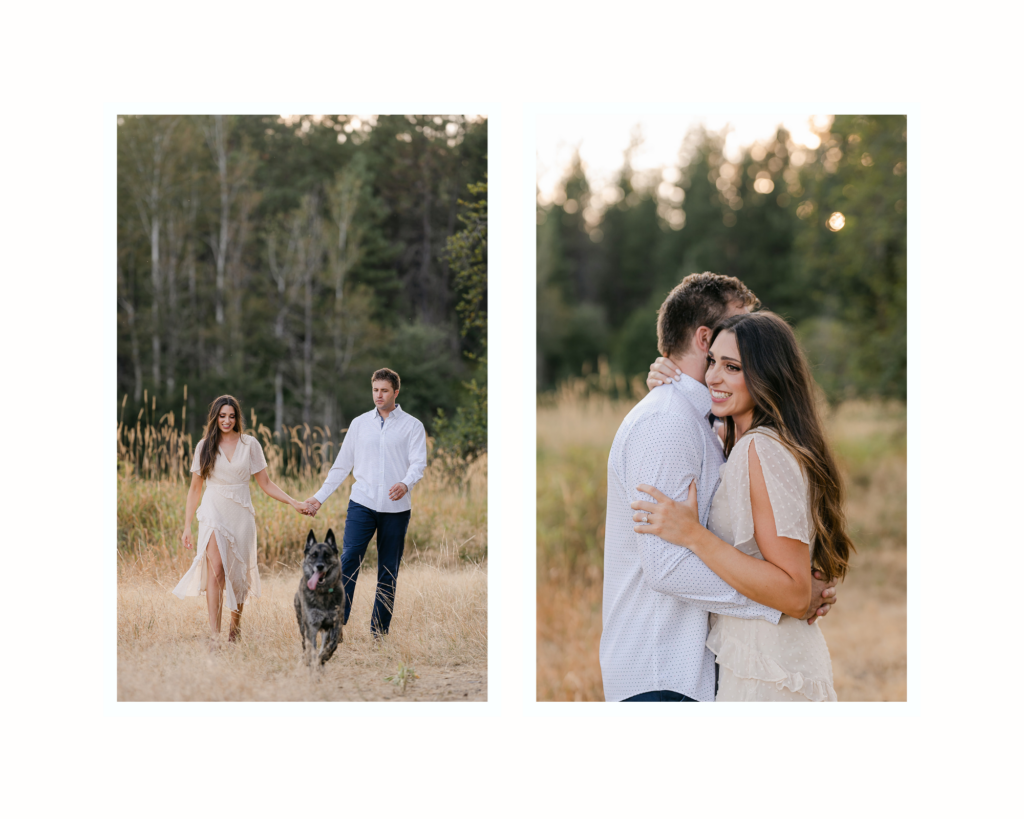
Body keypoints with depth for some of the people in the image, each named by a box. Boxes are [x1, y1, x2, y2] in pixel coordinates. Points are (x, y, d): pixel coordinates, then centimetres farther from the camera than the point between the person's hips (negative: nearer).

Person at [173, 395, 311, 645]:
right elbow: (195, 488, 9)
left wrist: (293, 502, -4)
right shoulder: (205, 446, 5)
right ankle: (214, 635, -20)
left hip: (241, 513, 1)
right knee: (216, 570, -16)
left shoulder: (250, 444, 5)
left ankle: (235, 625, 26)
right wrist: (187, 526, 6)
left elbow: (265, 483, 7)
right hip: (213, 512, -1)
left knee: (238, 573, 4)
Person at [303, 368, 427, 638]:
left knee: (388, 572, 3)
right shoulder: (359, 424, 13)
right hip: (362, 503, 1)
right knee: (349, 559, -14)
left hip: (396, 509, -1)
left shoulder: (412, 426, 5)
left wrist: (406, 484, -27)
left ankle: (379, 634, 9)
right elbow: (342, 465, 17)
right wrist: (320, 497, 14)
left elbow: (418, 463, -6)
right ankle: (336, 622, -14)